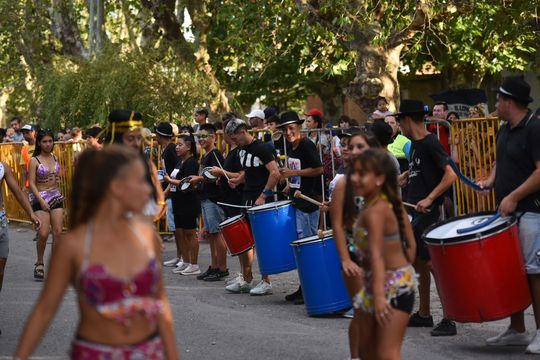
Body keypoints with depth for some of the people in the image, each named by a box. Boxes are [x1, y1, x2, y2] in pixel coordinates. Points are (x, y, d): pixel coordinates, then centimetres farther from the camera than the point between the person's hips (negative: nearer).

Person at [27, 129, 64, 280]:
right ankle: (39, 263, 8)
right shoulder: (34, 160, -5)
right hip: (40, 198, -5)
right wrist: (41, 201, -18)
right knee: (43, 233, -12)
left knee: (58, 232, -3)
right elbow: (32, 183, -10)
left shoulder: (55, 158, 10)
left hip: (56, 197, 5)